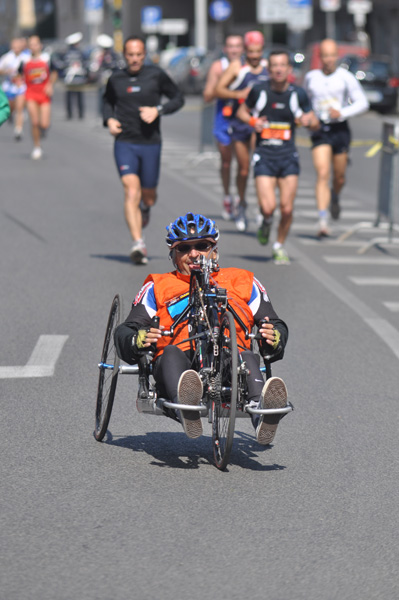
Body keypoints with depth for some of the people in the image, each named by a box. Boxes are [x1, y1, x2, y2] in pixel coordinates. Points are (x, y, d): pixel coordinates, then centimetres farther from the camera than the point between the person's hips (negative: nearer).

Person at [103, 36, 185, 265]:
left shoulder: (156, 75, -1)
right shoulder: (116, 79, 5)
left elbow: (179, 98, 6)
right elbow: (108, 102, 24)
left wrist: (158, 110, -11)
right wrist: (109, 120, 3)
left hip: (150, 143, 0)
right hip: (124, 143, 0)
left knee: (149, 196, 10)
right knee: (131, 192, -15)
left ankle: (145, 208, 49)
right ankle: (138, 244, -19)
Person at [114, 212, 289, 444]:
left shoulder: (242, 282, 29)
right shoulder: (158, 287, 27)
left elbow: (275, 326, 21)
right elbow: (126, 332, 16)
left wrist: (274, 337, -6)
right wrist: (138, 340, -10)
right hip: (181, 366, 0)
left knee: (248, 357, -32)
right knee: (171, 352, -33)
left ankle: (262, 412, -61)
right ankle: (187, 409, -62)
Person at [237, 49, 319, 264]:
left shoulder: (297, 94, 0)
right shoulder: (259, 91, -3)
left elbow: (315, 122, 10)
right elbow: (242, 111, 12)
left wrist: (308, 120, -14)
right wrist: (253, 121, -9)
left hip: (288, 157, 1)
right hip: (264, 156, -1)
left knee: (287, 209, -1)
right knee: (268, 207, -15)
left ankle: (280, 246, 22)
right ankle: (266, 222, 22)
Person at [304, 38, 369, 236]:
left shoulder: (346, 77, -4)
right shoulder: (311, 77, 5)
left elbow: (362, 103, -6)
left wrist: (342, 113, -19)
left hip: (340, 129, 0)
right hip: (320, 130, 0)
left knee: (339, 177, 11)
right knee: (322, 174, -16)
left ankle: (335, 197, 48)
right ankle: (323, 221, -23)